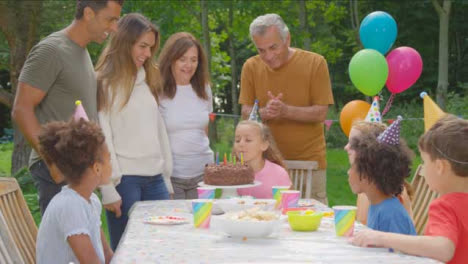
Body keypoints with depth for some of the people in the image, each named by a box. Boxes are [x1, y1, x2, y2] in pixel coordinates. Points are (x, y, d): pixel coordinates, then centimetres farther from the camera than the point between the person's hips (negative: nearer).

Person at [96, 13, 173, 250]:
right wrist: (108, 189, -12)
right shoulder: (105, 83, -4)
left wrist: (167, 179, 14)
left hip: (155, 179, 6)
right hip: (124, 180, -6)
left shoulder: (149, 79, 15)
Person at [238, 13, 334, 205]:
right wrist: (265, 112, -21)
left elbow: (320, 113, -9)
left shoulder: (315, 63, -6)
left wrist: (285, 110, -24)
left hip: (309, 160, -1)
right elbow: (246, 113, 1)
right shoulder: (251, 67, 1)